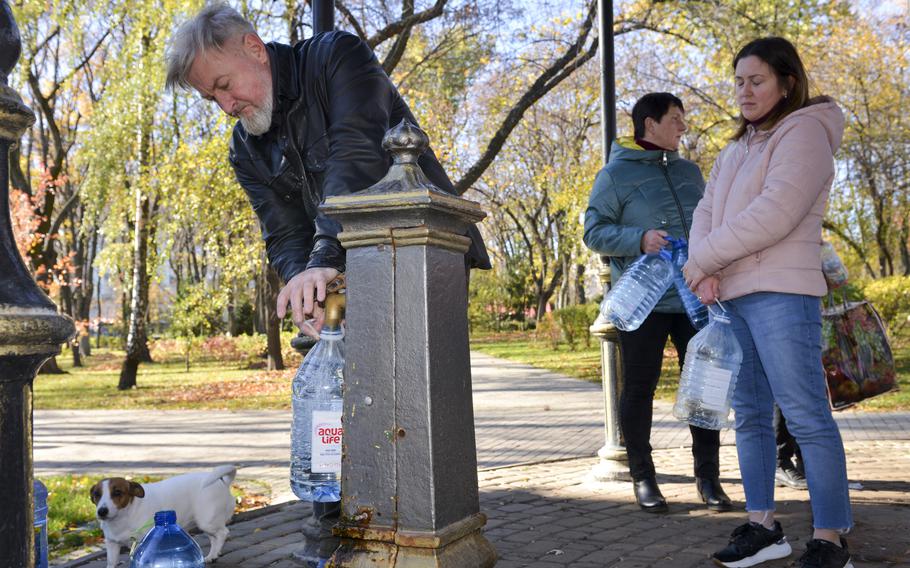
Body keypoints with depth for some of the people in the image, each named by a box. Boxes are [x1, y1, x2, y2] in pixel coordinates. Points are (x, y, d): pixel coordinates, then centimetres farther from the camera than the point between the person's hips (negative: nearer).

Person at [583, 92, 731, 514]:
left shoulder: (690, 172, 17)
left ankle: (708, 476, 15)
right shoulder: (616, 174, 0)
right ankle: (642, 477, 15)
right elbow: (593, 231, -4)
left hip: (694, 300, 5)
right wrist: (640, 239, -20)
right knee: (639, 389, 3)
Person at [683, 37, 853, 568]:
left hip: (780, 294, -8)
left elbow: (774, 213, -16)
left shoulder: (804, 132, -3)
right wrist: (705, 271, -5)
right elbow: (707, 211, 14)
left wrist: (704, 257, -10)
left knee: (806, 415, -8)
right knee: (751, 416, 9)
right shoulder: (738, 149, 22)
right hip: (731, 297, 9)